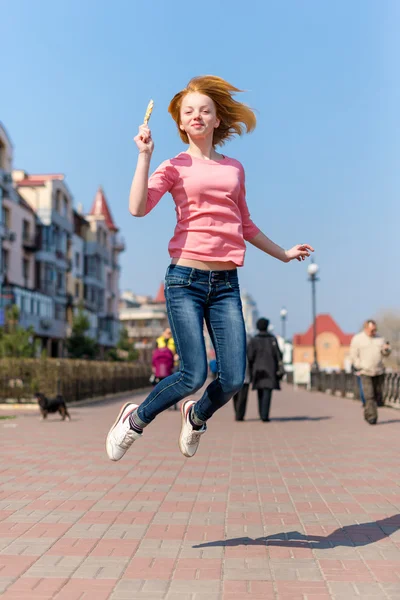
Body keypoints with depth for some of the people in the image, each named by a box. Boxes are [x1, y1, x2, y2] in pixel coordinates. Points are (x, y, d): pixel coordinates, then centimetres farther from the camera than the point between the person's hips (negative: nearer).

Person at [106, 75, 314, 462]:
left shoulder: (234, 168, 16)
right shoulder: (175, 166, 5)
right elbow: (138, 208, -12)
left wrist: (282, 254, 33)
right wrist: (144, 155, -8)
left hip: (226, 284, 4)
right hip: (186, 280, -4)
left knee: (233, 379, -5)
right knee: (193, 375, -12)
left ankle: (196, 415, 30)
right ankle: (135, 419, 17)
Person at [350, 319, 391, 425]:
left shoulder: (379, 338, 12)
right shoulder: (357, 339, -1)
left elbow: (386, 353, 12)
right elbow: (354, 357, -1)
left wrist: (386, 349, -11)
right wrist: (362, 368, -11)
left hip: (379, 372, 4)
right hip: (365, 372, -4)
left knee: (378, 395, 6)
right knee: (369, 396, -12)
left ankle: (367, 414, 24)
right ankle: (372, 417, -7)